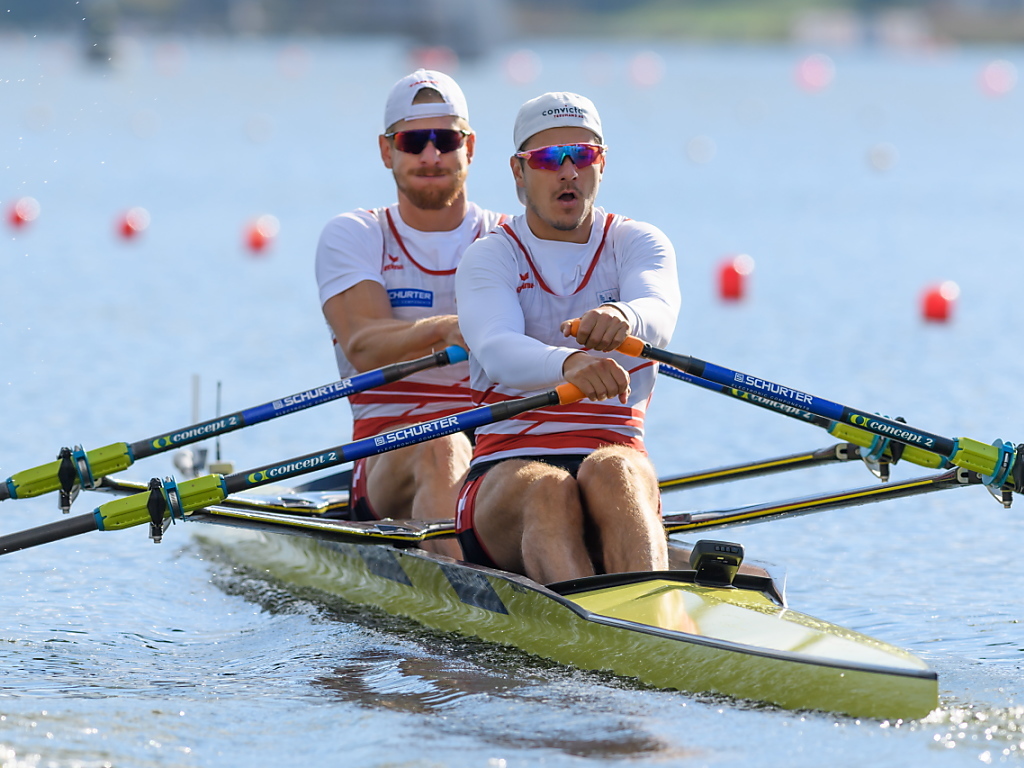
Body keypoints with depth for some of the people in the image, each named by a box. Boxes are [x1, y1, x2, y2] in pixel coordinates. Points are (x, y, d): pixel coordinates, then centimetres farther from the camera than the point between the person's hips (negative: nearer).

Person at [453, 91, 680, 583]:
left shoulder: (636, 243, 11)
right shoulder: (490, 257, 6)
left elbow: (659, 316, -14)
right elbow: (497, 351, -16)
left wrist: (623, 318, -41)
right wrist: (568, 365, -41)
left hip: (616, 453, 1)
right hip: (507, 467, -1)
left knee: (610, 472, -35)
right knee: (546, 490, -35)